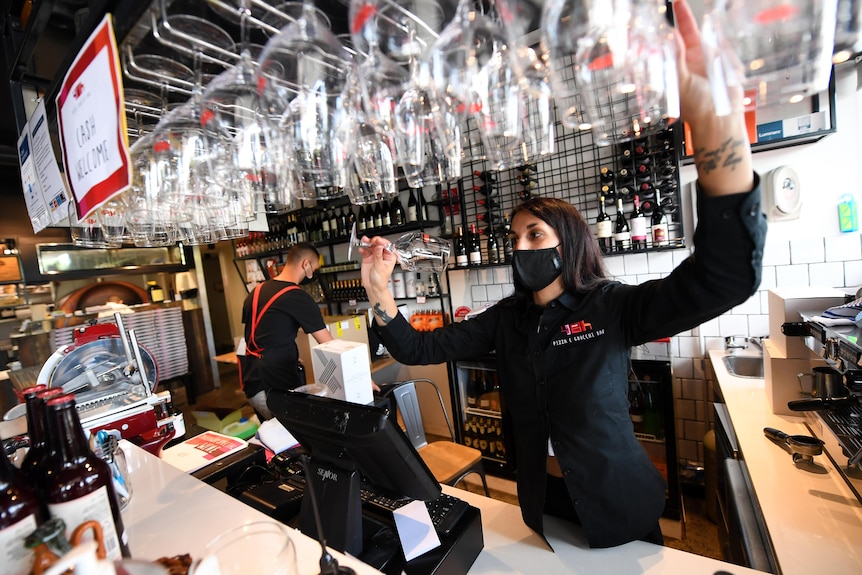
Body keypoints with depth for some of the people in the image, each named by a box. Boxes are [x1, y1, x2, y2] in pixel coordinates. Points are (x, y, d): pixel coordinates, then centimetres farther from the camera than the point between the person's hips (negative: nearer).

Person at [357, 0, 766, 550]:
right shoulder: (507, 317, -9)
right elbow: (421, 349, -11)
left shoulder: (612, 307, -20)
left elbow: (726, 277, -37)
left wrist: (711, 111, -48)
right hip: (543, 500, 4)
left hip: (617, 507, -3)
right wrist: (378, 289, -26)